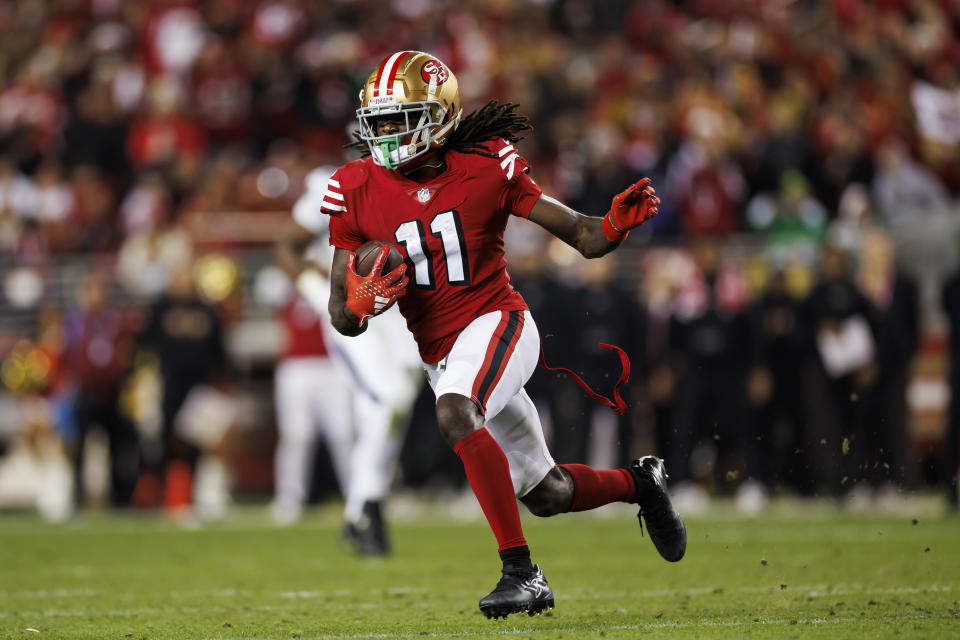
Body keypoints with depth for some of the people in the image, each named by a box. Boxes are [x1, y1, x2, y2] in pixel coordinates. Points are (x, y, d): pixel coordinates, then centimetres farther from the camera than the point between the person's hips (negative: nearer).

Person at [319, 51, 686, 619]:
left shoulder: (485, 168, -10)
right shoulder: (359, 191, -3)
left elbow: (583, 237, -5)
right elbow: (342, 318, 1)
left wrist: (617, 224, -27)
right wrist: (361, 304, -22)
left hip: (496, 322, -5)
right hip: (439, 354, 5)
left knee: (456, 413, -36)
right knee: (545, 494, 14)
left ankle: (521, 572, -32)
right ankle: (639, 483, 45)